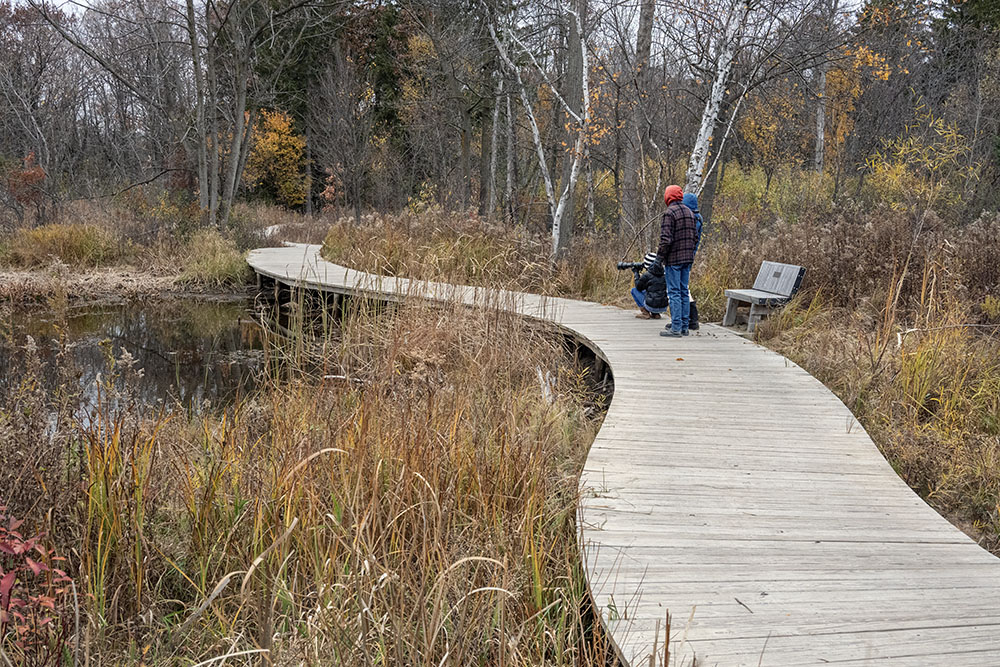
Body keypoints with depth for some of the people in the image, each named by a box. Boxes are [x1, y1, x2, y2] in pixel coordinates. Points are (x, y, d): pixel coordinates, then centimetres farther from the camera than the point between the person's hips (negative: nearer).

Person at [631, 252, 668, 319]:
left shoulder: (646, 275, -10)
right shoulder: (663, 273, 8)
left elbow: (638, 287, 7)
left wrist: (636, 273, 18)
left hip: (652, 306, -6)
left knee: (634, 290, 14)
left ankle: (645, 313, 4)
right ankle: (655, 314, 18)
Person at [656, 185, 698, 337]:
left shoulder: (669, 213, -12)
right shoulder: (690, 212, 14)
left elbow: (666, 239, -18)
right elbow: (694, 237, 16)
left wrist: (660, 256, -10)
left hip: (673, 259, -8)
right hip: (687, 258, 8)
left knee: (674, 292, -6)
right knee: (684, 292, 11)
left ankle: (676, 327, -7)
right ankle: (685, 327, 14)